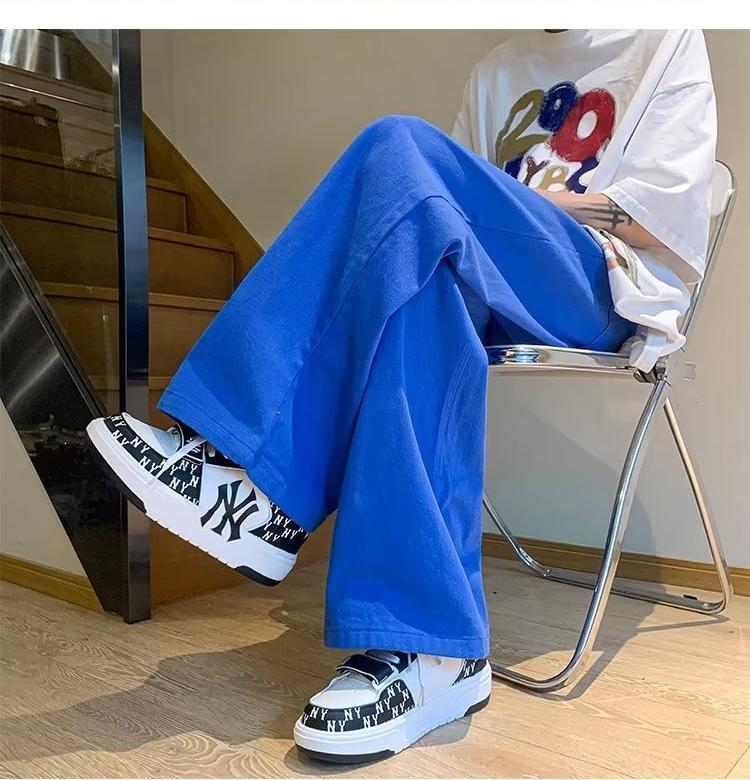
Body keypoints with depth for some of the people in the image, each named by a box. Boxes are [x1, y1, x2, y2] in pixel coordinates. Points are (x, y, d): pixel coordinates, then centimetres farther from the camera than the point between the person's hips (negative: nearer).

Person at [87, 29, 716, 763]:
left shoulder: (671, 40, 13)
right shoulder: (500, 68, 25)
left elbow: (666, 210, -2)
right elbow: (456, 203, 13)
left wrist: (508, 202, -8)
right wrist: (505, 208, -10)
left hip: (616, 292, -4)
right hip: (504, 293, 4)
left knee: (403, 151, -27)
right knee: (423, 278, -32)